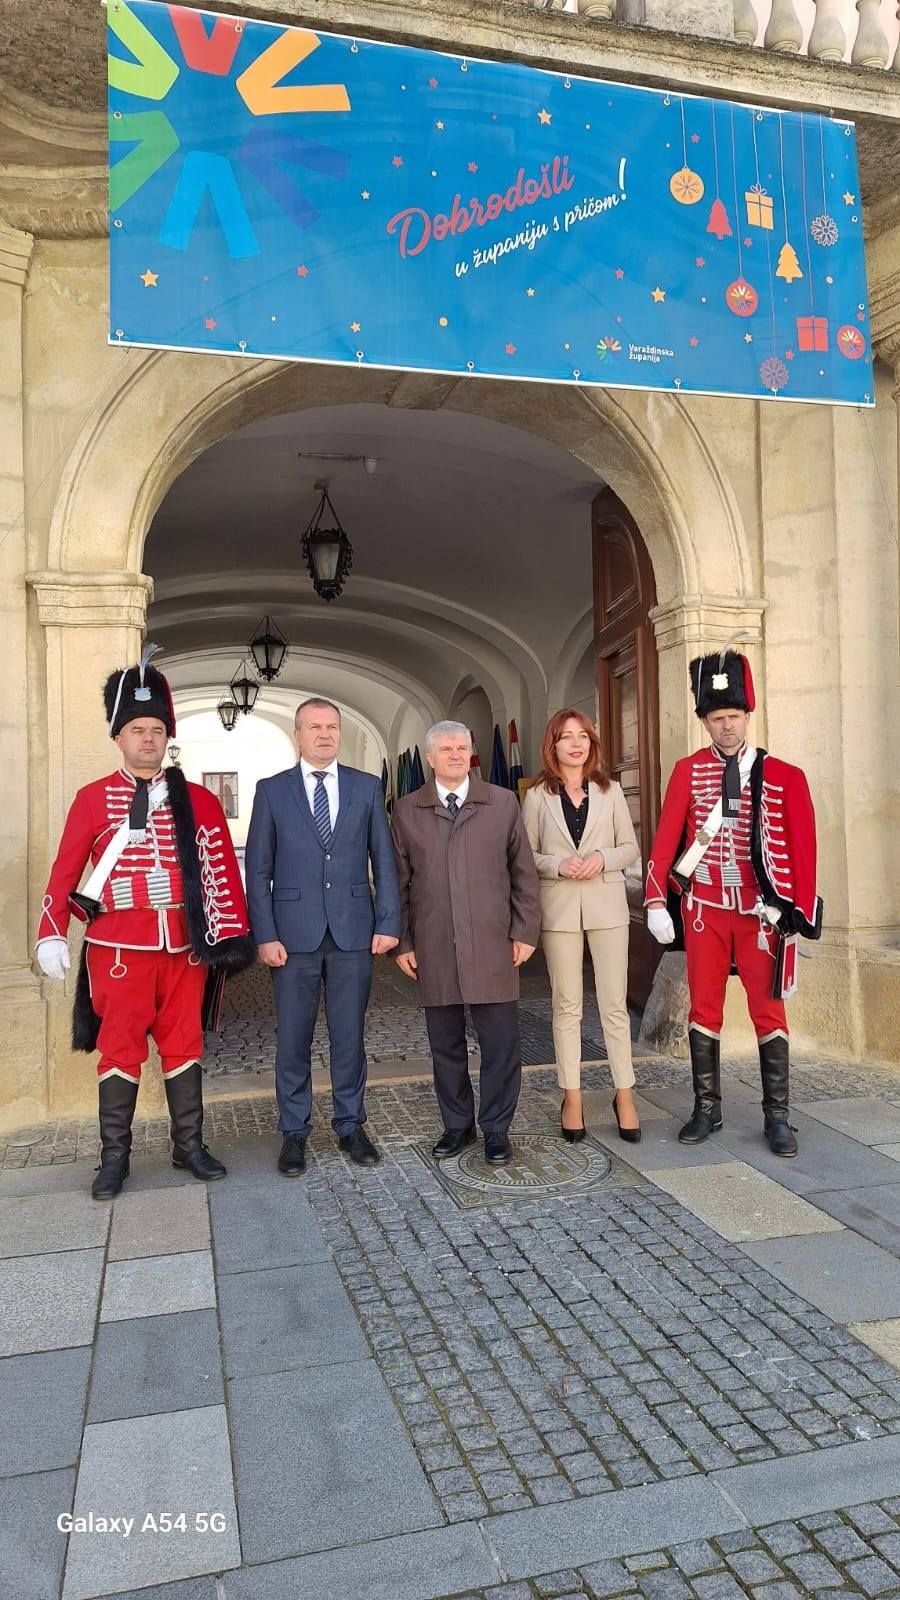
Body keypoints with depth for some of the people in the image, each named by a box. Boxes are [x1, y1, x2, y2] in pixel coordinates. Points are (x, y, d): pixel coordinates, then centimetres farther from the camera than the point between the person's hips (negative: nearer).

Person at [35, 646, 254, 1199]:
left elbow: (222, 868, 3)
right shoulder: (93, 799, 1)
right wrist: (52, 935, -6)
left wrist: (231, 934, -3)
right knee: (120, 1050, 5)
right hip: (120, 946, -2)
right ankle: (115, 1157, 18)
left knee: (185, 1045, 10)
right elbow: (66, 870, 2)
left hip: (184, 945, 2)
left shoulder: (197, 799, 5)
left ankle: (190, 1145, 24)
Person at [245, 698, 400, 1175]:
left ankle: (350, 1126, 24)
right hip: (293, 933, -1)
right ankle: (294, 1132, 21)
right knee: (293, 1040, 7)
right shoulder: (271, 791, 3)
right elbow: (258, 869, 1)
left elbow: (384, 860, 6)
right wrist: (264, 935, -5)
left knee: (349, 1036, 9)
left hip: (353, 931, 1)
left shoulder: (367, 788, 6)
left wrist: (388, 922, -2)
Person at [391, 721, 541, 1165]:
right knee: (446, 1045, 10)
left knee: (501, 1042, 2)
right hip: (433, 950, 1)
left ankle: (496, 1129, 17)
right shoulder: (407, 811, 7)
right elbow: (400, 882, 8)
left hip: (492, 946, -1)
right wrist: (403, 942, 4)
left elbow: (523, 873, 6)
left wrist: (525, 932, 1)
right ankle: (457, 1125, 25)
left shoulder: (503, 803, 5)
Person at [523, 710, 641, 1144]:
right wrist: (558, 865, -13)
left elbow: (631, 847, 8)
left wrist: (603, 858, -11)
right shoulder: (538, 796, 4)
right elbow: (526, 854, 5)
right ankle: (572, 1098, 15)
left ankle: (624, 1096, 13)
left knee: (614, 1003, 2)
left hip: (607, 905, 1)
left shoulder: (609, 791, 7)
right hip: (559, 908, 0)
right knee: (567, 1005, 5)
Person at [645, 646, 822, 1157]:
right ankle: (708, 1109, 21)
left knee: (769, 1010, 5)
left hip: (761, 911, -1)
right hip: (705, 909, 1)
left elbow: (803, 847, -2)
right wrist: (656, 902, -8)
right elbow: (666, 838, -2)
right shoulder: (688, 772, 0)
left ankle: (778, 1117, 16)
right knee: (704, 1007, 8)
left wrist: (801, 912, -7)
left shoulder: (785, 777, -2)